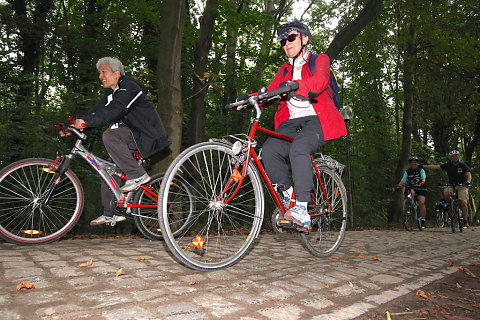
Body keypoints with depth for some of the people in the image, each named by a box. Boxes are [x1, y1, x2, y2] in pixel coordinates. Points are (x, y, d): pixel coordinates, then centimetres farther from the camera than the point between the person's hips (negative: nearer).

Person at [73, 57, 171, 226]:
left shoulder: (129, 87, -14)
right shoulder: (111, 93, 17)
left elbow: (113, 110, -29)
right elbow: (98, 110, 9)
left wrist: (86, 121, -37)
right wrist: (76, 124, -5)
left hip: (145, 135, -9)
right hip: (130, 136, 9)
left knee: (109, 136, -29)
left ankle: (137, 175, -20)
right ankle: (110, 213, 14)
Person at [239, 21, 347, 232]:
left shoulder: (320, 60, 8)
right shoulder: (285, 70, 24)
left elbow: (320, 81, -16)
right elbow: (270, 92, 10)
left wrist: (296, 86, -37)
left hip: (317, 120, -4)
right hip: (292, 121, 5)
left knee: (298, 148, -34)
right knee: (269, 149, -23)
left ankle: (303, 210, -34)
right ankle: (288, 194, -5)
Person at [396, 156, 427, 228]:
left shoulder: (421, 170, 2)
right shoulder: (407, 171, 8)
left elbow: (423, 177, -16)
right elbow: (403, 180, -2)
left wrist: (423, 182, -39)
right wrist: (399, 184, -24)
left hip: (421, 189, -2)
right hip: (411, 188, 2)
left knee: (421, 203, -17)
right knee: (411, 192, -34)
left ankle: (423, 220, -8)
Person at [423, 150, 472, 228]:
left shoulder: (463, 165, -8)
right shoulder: (448, 165, -3)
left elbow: (469, 175, -20)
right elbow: (436, 166, -11)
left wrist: (468, 182, -43)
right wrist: (423, 166, -21)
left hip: (462, 186, -2)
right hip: (451, 186, 2)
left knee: (463, 202, -14)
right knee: (446, 193, -30)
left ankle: (465, 221, 1)